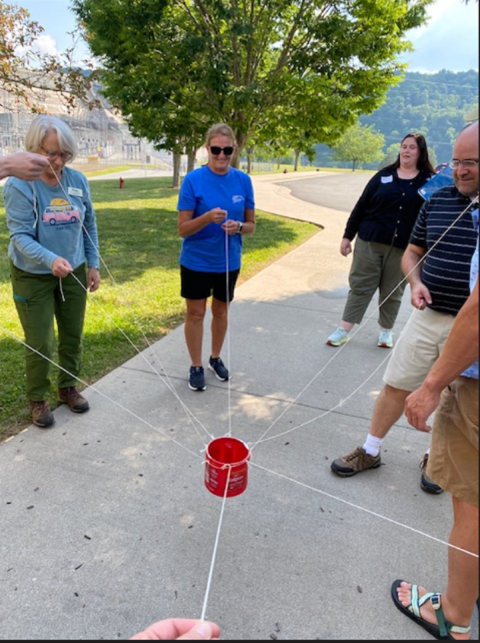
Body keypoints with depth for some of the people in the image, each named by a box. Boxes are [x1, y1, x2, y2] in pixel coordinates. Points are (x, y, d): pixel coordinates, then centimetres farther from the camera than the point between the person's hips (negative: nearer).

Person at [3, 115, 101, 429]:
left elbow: (90, 225, 5)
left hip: (74, 273, 4)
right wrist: (51, 260, -38)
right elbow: (20, 235, -21)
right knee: (40, 344, 5)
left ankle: (68, 387, 37)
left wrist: (93, 264, 4)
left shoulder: (78, 180, -5)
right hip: (33, 276, -3)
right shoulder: (19, 184, -17)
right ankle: (38, 399, 28)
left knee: (73, 336, 15)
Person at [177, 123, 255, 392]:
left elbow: (251, 225, 2)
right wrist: (207, 217, -31)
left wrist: (238, 226, -21)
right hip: (196, 262, -3)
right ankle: (196, 366, 26)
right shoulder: (193, 180, -12)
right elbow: (183, 229, -13)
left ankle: (216, 358, 38)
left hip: (229, 262, 3)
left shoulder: (243, 180, -3)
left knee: (221, 311, 17)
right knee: (196, 314, 8)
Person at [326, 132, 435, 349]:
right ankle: (344, 329, 10)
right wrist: (347, 236, 4)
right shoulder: (384, 175, 5)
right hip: (369, 242, 1)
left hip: (403, 247, 0)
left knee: (393, 292, 9)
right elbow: (361, 206, 6)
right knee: (360, 285, 3)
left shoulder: (429, 180, 3)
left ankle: (386, 330, 25)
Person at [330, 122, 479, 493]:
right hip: (430, 317, 3)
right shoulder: (437, 200, 3)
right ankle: (370, 452, 28)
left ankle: (436, 459, 38)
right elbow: (413, 252, 14)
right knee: (396, 386, 9)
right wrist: (416, 282, -7)